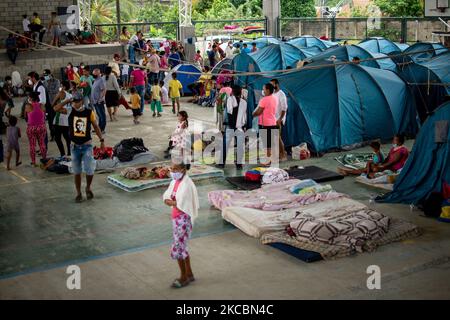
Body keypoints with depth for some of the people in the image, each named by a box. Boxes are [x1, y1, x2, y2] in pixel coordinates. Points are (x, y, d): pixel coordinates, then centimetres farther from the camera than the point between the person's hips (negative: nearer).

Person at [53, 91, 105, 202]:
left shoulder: (89, 112, -6)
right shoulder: (70, 111, -4)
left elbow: (96, 127, 4)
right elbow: (56, 109, -16)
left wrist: (102, 140, 2)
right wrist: (67, 101, -15)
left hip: (87, 145, -1)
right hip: (75, 146, 2)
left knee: (89, 170, -9)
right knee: (77, 172, 10)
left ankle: (88, 188, 19)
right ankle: (78, 193, 23)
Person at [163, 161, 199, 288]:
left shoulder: (186, 184, -20)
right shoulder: (174, 182, 7)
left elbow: (180, 204, -24)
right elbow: (166, 198, 4)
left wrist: (170, 201, -8)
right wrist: (175, 201, -15)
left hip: (183, 219, -9)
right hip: (176, 218, 9)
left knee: (177, 249, -3)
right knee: (182, 247, 17)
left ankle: (184, 277, 13)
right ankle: (189, 274, 30)